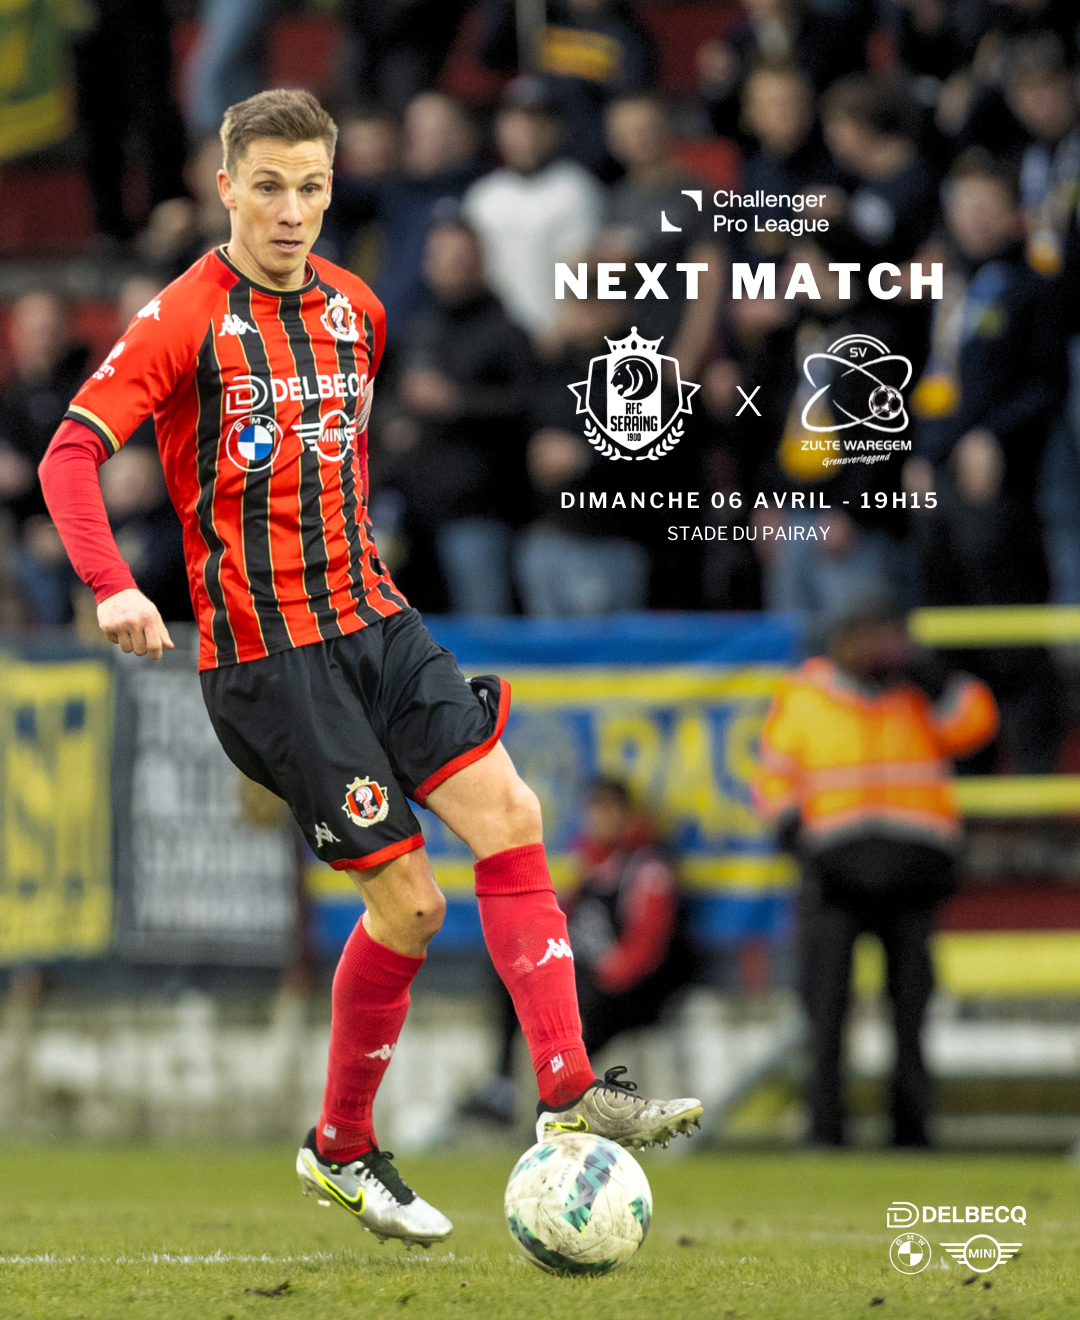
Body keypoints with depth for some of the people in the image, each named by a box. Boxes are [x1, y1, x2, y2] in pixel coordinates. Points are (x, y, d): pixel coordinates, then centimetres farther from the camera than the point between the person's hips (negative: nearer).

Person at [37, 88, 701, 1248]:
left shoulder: (353, 310, 10)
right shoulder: (188, 319, -10)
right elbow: (71, 454, -18)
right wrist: (112, 585, -32)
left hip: (371, 622, 6)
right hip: (265, 652, -6)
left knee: (506, 812, -9)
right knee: (408, 898, -7)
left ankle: (570, 1093, -8)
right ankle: (340, 1151, 11)